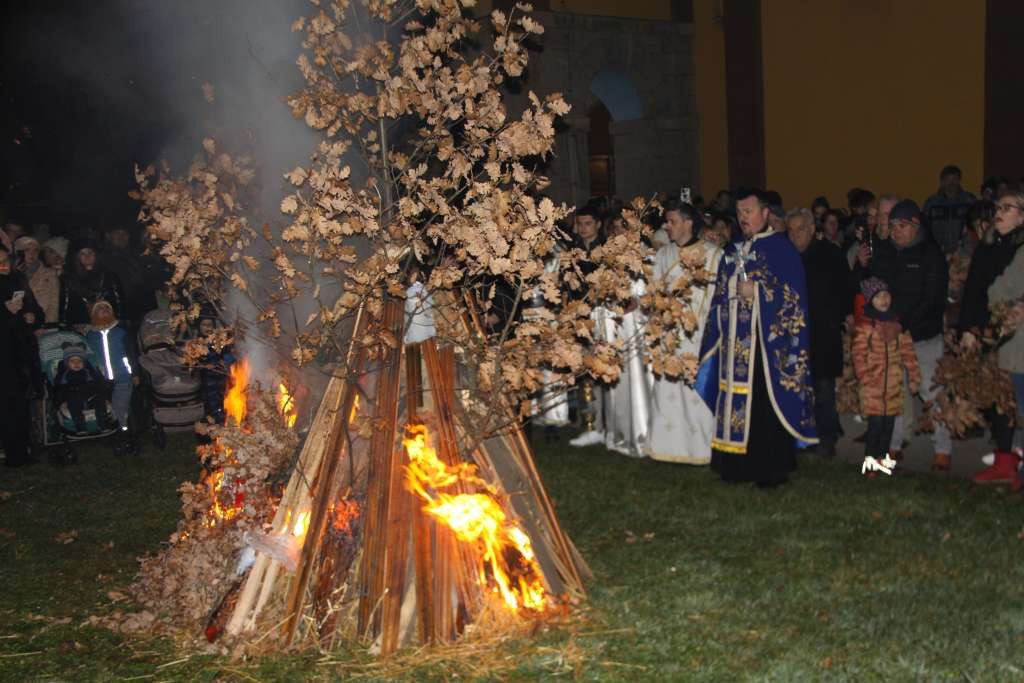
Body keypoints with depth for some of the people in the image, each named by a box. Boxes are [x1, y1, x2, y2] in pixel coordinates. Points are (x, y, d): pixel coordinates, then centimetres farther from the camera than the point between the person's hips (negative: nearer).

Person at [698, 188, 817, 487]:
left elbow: (794, 292, -10)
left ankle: (773, 468, 2)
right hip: (736, 340, 6)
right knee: (737, 399, 5)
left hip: (767, 339, -6)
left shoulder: (780, 247, -2)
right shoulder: (733, 251, 18)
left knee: (766, 399, -7)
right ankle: (740, 464, 13)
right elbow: (720, 296, 23)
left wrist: (757, 290, -14)